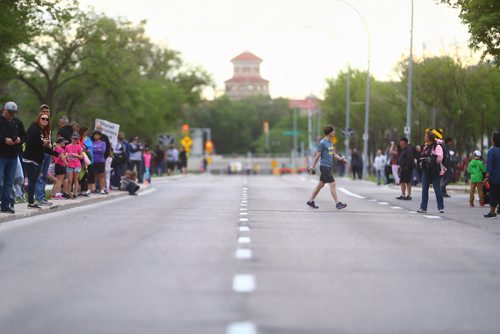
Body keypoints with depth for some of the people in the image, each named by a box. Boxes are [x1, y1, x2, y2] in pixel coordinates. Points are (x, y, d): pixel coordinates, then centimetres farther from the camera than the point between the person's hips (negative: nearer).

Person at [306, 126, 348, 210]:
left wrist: (342, 159, 4)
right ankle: (338, 203, -10)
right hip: (324, 166, -9)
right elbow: (317, 156, -10)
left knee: (321, 184, 11)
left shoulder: (330, 143, 15)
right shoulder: (322, 143, -11)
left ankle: (311, 201, 18)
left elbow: (334, 154, 20)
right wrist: (312, 167, -8)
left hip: (330, 167, 9)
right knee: (332, 184, -10)